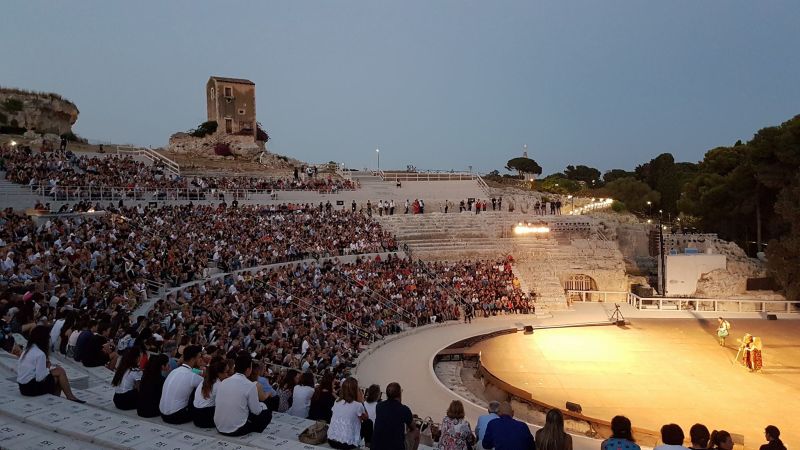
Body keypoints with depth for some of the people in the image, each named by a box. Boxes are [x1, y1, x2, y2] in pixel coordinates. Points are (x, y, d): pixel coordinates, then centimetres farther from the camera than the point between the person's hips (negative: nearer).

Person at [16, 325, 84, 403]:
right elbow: (40, 378, -21)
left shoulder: (27, 350, 9)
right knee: (60, 372, -1)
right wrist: (48, 369, -4)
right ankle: (70, 397, 3)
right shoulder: (40, 354, -18)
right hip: (31, 388, -9)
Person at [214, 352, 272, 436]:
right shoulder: (250, 386, -14)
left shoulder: (223, 382, 2)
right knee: (267, 413, 13)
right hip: (237, 430, -5)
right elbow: (256, 411, -6)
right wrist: (262, 405, 15)